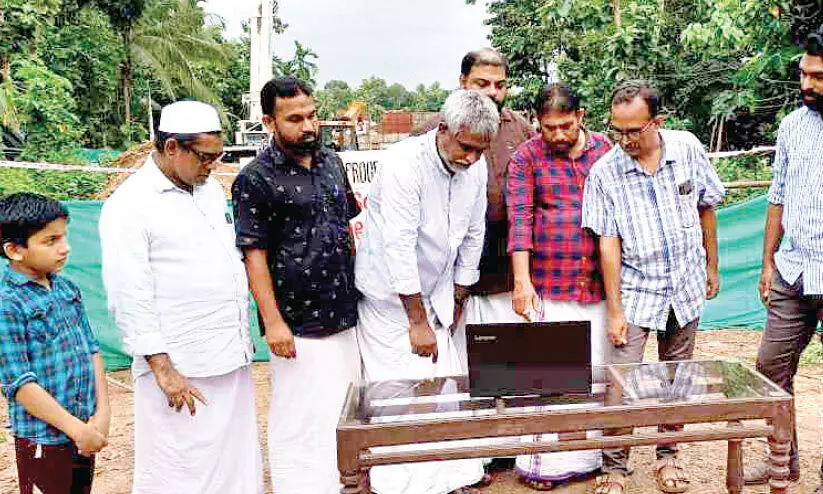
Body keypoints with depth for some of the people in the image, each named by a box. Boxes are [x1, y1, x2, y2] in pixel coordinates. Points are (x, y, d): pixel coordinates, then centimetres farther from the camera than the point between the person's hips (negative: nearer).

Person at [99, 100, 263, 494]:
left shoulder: (210, 189, 12)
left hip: (232, 359, 7)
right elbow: (129, 299, -14)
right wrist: (163, 369, -15)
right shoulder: (129, 206, -11)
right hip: (180, 371, -7)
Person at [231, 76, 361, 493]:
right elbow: (254, 254, -12)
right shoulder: (255, 179, -10)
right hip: (298, 325, -7)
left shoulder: (331, 161, 9)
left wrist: (358, 290, 14)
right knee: (300, 420, 2)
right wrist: (273, 321, -16)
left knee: (345, 409, 18)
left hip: (344, 315, 7)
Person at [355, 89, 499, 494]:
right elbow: (399, 248, -24)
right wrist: (418, 321, -20)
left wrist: (457, 300, 11)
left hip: (434, 293, 6)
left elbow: (472, 236, 8)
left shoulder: (476, 166, -2)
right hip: (389, 294, -6)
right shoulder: (405, 164, -23)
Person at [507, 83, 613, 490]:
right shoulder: (527, 157, 0)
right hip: (548, 286, -3)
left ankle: (589, 453, 23)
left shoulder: (606, 149, 9)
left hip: (599, 284, 3)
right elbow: (520, 219, -9)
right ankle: (542, 462, 9)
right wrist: (521, 281, -18)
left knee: (597, 368, 9)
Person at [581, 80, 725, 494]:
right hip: (635, 290, -2)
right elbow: (608, 243, -12)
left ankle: (668, 455, 32)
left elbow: (706, 208, 7)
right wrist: (614, 311, -13)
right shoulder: (604, 173, -13)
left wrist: (712, 267, 11)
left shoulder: (687, 148, -6)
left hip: (685, 287, 3)